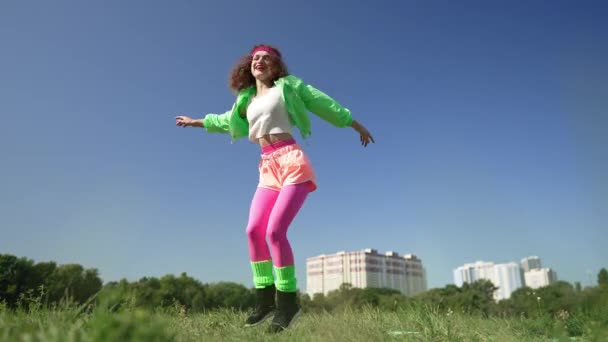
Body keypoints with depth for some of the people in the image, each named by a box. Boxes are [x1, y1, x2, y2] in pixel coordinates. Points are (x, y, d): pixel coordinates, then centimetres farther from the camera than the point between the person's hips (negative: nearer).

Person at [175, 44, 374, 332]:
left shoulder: (287, 86, 7)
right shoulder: (246, 101, 22)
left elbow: (323, 103, 9)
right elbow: (226, 121, 40)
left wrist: (357, 125, 12)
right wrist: (196, 122, 50)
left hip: (292, 161, -6)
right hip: (268, 168, 6)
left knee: (275, 231, -18)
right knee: (253, 230, -7)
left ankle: (287, 301, -5)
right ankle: (265, 298, 5)